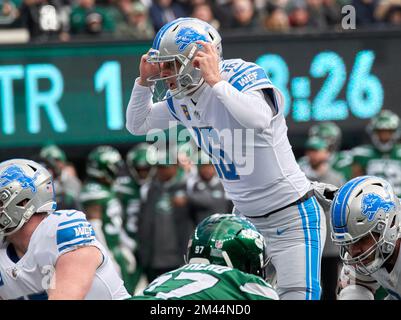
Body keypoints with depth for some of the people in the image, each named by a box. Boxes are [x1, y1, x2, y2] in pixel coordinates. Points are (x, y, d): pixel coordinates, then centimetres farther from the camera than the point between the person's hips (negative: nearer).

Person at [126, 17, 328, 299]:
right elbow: (137, 125, 18)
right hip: (246, 218, 8)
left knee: (296, 296, -12)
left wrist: (216, 81, -34)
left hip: (292, 218, -8)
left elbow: (259, 120, -44)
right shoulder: (183, 99, 2)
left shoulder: (241, 75, -21)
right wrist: (144, 82, 2)